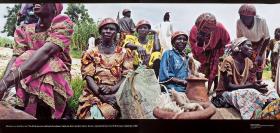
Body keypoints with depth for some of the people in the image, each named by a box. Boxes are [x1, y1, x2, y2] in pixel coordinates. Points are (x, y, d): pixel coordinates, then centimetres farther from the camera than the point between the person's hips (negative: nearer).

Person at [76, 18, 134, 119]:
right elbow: (88, 76, 0)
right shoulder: (91, 53, 11)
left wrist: (112, 89, -15)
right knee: (94, 113, -29)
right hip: (93, 94, 0)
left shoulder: (124, 53, 11)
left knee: (107, 112, -30)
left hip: (116, 96, 0)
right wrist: (101, 95, -14)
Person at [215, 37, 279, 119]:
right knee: (251, 93, -35)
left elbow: (252, 81, 2)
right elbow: (228, 86, -21)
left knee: (271, 92, -12)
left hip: (243, 91, 7)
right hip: (227, 93, -7)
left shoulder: (249, 62, 5)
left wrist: (258, 85, -22)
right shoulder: (228, 61, -16)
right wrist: (251, 86, -28)